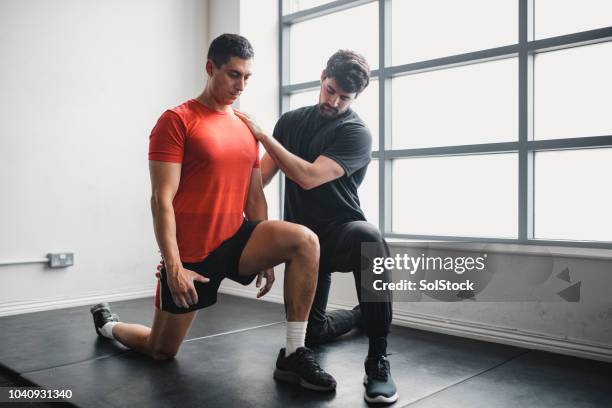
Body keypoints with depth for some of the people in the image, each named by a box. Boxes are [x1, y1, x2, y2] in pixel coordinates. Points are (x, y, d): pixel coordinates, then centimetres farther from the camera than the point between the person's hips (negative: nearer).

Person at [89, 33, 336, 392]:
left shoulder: (246, 128, 9)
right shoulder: (177, 121, -11)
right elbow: (162, 199, -15)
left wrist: (265, 257, 10)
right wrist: (173, 266, -21)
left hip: (236, 239, 5)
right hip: (191, 254, -5)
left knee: (305, 241, -23)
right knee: (161, 352, 10)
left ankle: (294, 355, -15)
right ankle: (108, 324, 44)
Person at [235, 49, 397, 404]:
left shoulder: (357, 133, -13)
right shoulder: (291, 121, 5)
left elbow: (309, 177, -24)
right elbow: (262, 175, 8)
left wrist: (261, 134, -19)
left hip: (341, 230, -5)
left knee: (368, 237, -42)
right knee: (312, 333, 9)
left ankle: (378, 362, -33)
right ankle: (359, 315, 43)